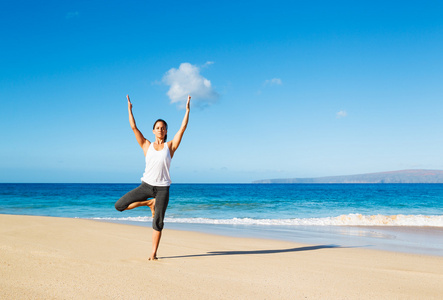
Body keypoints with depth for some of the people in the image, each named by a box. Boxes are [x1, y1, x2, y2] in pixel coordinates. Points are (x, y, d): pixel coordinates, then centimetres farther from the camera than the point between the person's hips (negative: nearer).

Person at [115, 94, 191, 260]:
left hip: (162, 188, -1)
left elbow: (183, 128, 1)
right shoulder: (147, 146, 9)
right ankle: (149, 203, 14)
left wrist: (187, 110, -2)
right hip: (146, 185, 2)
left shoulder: (170, 146, 7)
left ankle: (153, 254, 11)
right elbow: (134, 127, 5)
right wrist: (130, 109, 2)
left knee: (158, 223, -1)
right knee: (119, 206, -5)